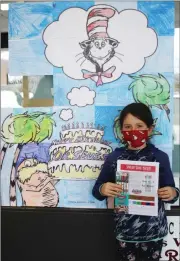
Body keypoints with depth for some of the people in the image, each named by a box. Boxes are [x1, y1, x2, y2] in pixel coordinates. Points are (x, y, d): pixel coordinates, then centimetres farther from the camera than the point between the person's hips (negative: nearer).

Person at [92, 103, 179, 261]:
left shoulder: (160, 157, -5)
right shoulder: (113, 158, -5)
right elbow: (97, 190, 2)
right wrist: (102, 189, -19)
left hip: (154, 230, 0)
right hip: (125, 230, 0)